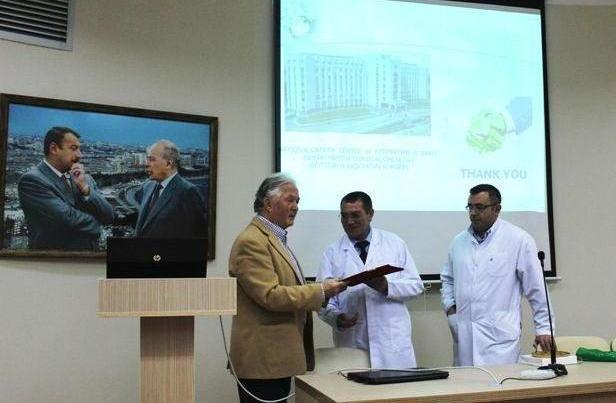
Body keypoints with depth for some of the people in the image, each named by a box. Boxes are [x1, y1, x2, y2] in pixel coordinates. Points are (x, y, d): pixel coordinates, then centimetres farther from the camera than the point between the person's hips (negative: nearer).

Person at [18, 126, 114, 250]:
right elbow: (68, 218, -15)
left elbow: (109, 216, 2)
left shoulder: (84, 178, 9)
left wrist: (85, 187, -7)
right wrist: (96, 222, 0)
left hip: (90, 253, 4)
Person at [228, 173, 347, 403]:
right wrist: (321, 291, -16)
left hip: (277, 356, 10)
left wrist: (320, 290, 7)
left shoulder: (276, 239, 18)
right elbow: (270, 296, -21)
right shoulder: (251, 242, -14)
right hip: (261, 358, -10)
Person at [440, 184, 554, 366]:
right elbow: (447, 279, 23)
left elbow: (536, 289, -1)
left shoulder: (518, 240, -3)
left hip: (499, 336, -4)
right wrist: (449, 306, 8)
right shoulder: (459, 241, 12)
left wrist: (543, 328, 0)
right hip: (464, 333, 5)